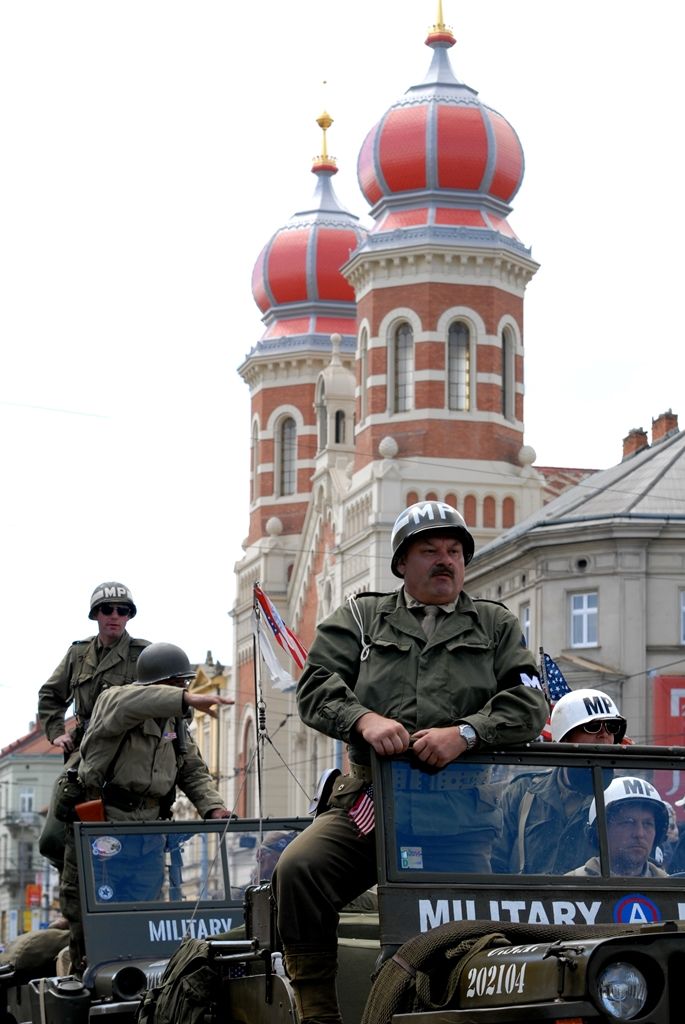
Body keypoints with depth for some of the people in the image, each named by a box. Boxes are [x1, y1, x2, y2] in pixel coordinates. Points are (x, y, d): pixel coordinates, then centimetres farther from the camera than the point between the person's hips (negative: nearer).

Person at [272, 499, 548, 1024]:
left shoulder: (497, 625, 21)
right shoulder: (362, 617, 20)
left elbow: (530, 702, 6)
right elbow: (315, 686, 8)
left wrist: (466, 732, -12)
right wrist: (363, 718, -13)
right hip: (373, 800, 0)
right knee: (298, 869, -24)